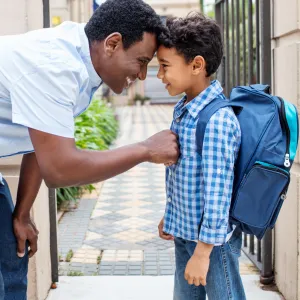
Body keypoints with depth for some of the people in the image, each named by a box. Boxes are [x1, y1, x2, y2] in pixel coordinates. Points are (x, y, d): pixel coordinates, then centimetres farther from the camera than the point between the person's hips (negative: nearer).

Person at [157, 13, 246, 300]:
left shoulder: (218, 120, -25)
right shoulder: (182, 110, 3)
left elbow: (217, 193, -25)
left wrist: (203, 252, -21)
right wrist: (169, 216, 19)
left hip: (212, 238, -9)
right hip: (184, 233, 9)